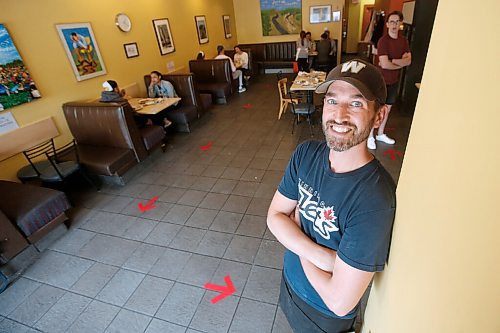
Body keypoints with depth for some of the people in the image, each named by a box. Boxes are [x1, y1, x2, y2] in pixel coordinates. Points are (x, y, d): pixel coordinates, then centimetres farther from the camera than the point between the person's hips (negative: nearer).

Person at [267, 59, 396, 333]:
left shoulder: (375, 200, -37)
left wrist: (296, 223, -22)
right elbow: (275, 215, -11)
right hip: (291, 280, 5)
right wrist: (320, 255, -28)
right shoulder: (306, 153, -17)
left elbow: (339, 302, -33)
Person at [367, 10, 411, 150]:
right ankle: (370, 136, 14)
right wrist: (400, 63, -7)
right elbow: (385, 64, -24)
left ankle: (380, 134, 29)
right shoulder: (383, 40, -16)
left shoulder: (404, 40, 5)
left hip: (394, 81, 7)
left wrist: (392, 61, -17)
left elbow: (409, 61, -2)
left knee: (387, 108, 15)